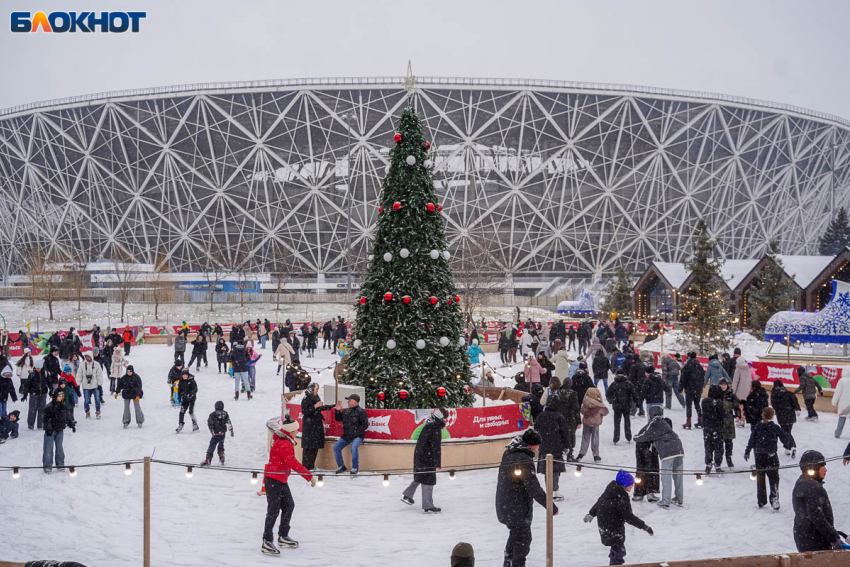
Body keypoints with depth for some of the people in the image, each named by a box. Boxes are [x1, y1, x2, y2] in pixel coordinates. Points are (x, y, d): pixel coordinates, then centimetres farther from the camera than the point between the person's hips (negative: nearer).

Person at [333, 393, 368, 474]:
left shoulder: (361, 411, -9)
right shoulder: (346, 411, 9)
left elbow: (365, 424, -13)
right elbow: (338, 419, 20)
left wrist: (356, 433, -17)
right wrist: (338, 411, 3)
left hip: (357, 436, -7)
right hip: (346, 436, 7)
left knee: (354, 447, -32)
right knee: (336, 447, -2)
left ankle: (355, 468, -16)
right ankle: (341, 467, 12)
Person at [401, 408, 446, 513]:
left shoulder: (428, 426, 10)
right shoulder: (436, 430, -19)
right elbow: (436, 448, -22)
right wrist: (438, 464, -22)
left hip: (419, 455, 9)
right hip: (427, 458, -9)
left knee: (420, 476, 26)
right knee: (429, 481, -3)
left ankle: (407, 495, 36)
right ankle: (428, 506, 0)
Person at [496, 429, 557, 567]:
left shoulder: (509, 453, 3)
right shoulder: (524, 460, -25)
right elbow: (534, 489, -25)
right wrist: (552, 507, -18)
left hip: (503, 506, 9)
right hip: (518, 509, -9)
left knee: (515, 533, 28)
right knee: (523, 540, 5)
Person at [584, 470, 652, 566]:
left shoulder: (610, 491, 1)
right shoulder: (621, 498, -27)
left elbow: (599, 502, 14)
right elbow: (629, 517, -27)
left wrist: (591, 514, 29)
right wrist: (644, 526, -23)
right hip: (614, 531, -9)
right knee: (618, 552, 1)